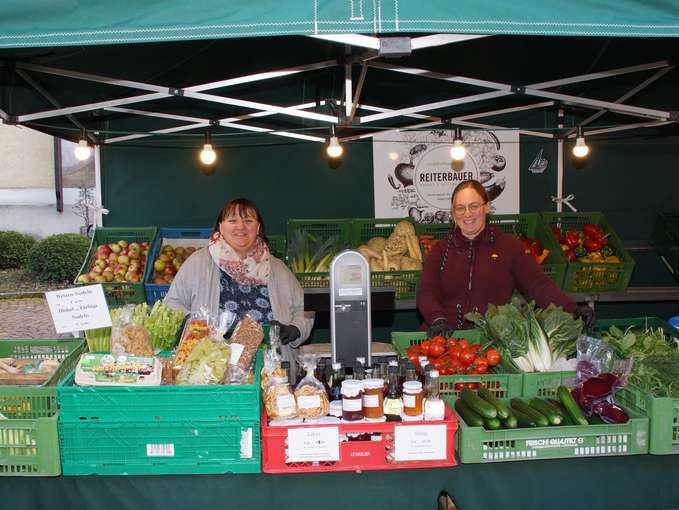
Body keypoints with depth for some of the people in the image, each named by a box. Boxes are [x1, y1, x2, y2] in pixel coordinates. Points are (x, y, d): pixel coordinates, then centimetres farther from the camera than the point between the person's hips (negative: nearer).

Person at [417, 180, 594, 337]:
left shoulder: (510, 246, 9)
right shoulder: (441, 249, 12)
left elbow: (538, 285, 2)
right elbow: (427, 292, 3)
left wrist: (572, 309, -14)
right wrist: (438, 319, -17)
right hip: (446, 338, 1)